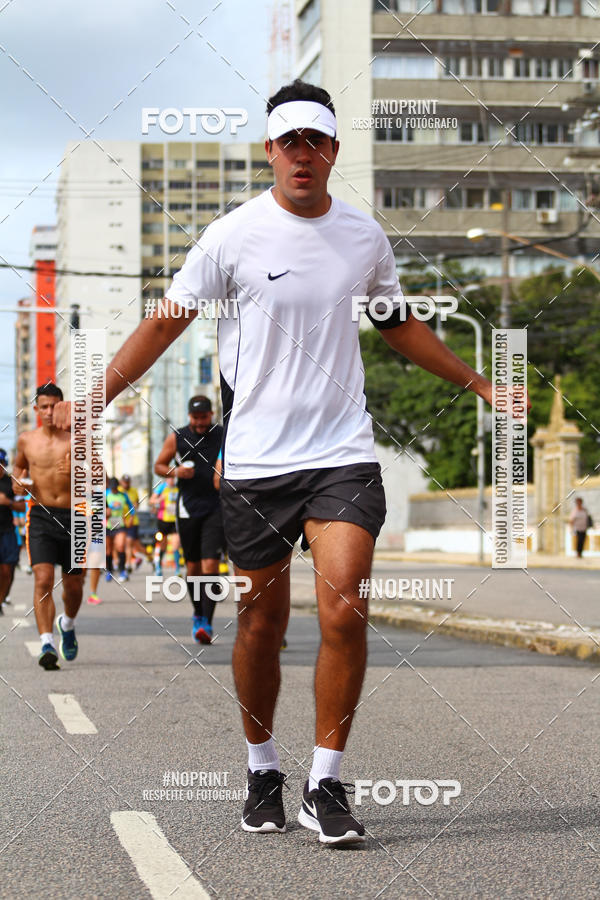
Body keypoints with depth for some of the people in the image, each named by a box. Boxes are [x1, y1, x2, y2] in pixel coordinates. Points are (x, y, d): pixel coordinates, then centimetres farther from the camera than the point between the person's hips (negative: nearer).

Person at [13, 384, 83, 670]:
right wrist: (18, 480, 5)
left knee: (73, 584, 11)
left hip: (72, 516, 0)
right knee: (43, 580, -17)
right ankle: (47, 644, -21)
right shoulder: (26, 440, 7)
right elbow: (18, 465, 27)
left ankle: (68, 624, 42)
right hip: (41, 516, 0)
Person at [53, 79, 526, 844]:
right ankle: (262, 771, 27)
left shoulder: (365, 237, 6)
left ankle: (324, 786, -1)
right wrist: (93, 400, -2)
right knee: (262, 621, 6)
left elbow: (398, 324, 24)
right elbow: (166, 323, 3)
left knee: (344, 612, -13)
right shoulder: (233, 236, -4)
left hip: (343, 455, 2)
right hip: (254, 459, -1)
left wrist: (478, 384, 27)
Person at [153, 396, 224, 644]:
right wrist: (176, 471, -7)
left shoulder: (224, 436, 3)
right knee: (192, 566, 9)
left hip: (217, 507, -2)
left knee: (210, 565, -13)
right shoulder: (177, 438, 5)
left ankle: (207, 622, -13)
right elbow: (158, 465, 13)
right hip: (188, 507, 2)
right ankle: (198, 615, 28)